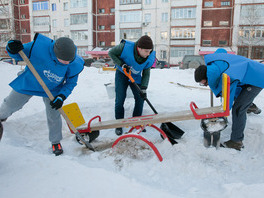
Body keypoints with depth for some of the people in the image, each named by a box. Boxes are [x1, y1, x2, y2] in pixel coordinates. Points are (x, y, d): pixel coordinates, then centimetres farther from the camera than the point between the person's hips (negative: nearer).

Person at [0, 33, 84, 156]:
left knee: (54, 115, -1)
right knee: (10, 105, 18)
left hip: (52, 90, 0)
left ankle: (56, 142, 25)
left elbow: (70, 83, -12)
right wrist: (12, 50, -40)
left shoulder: (75, 65, -29)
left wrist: (61, 97, -26)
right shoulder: (40, 46, -35)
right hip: (29, 83, 0)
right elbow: (20, 54, -18)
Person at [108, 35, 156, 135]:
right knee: (120, 99, -6)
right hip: (122, 74, -3)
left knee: (140, 98, -3)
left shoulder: (150, 57, -22)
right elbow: (111, 53, -17)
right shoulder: (126, 47, -33)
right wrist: (121, 64, -30)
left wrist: (143, 88, -24)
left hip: (136, 77, 3)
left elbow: (146, 74, -13)